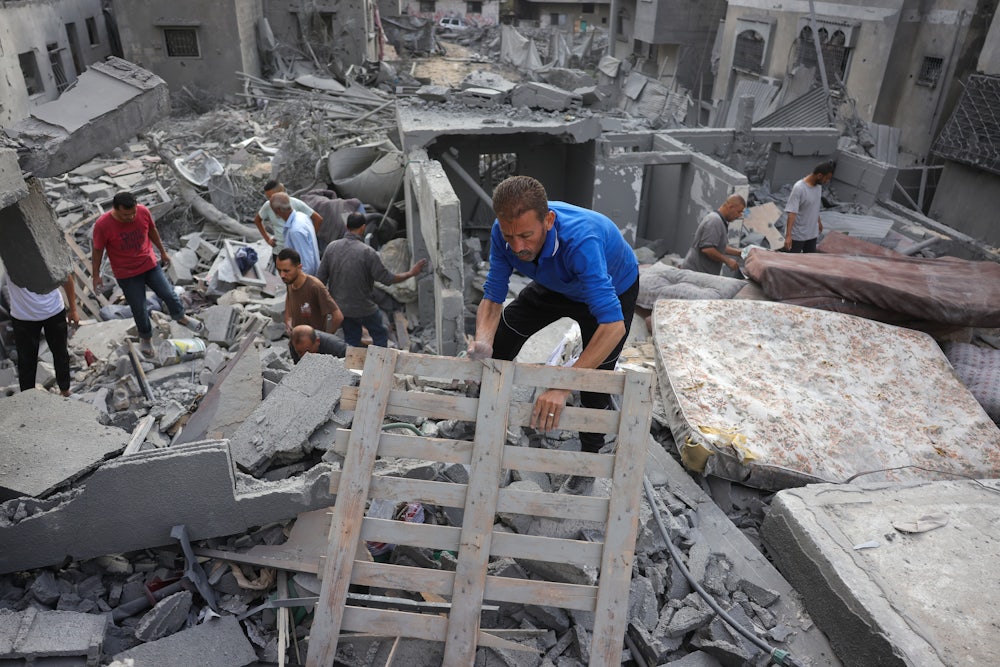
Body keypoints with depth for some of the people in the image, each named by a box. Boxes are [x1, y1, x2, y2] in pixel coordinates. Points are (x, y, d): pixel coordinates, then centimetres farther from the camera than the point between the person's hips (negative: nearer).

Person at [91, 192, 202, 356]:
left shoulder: (143, 212, -17)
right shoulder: (102, 225, -24)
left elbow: (152, 231, 3)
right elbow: (97, 251, -10)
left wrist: (163, 252, 14)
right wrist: (96, 276, -3)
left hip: (150, 264, 2)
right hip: (126, 274, -2)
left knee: (168, 294, 5)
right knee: (139, 309, 7)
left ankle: (180, 316, 37)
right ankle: (145, 337, 33)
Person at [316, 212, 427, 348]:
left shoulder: (331, 247, -7)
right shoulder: (367, 252, -22)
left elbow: (320, 278, -2)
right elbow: (387, 278, -18)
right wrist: (410, 273, -5)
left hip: (339, 306, 5)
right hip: (363, 309, -5)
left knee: (351, 339, 22)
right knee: (380, 334, 18)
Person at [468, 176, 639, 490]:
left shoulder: (580, 240, -47)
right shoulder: (505, 232, -30)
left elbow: (613, 324, -52)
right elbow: (492, 298, -22)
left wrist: (563, 387, -57)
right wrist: (483, 341, -44)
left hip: (614, 289, -5)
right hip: (556, 285, 5)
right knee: (499, 338, 3)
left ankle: (590, 455, 24)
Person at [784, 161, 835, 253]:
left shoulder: (818, 186, 1)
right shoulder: (799, 188, -24)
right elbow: (792, 213, -28)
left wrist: (819, 221, 31)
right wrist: (788, 235, -33)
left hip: (812, 233, 8)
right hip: (797, 235, -8)